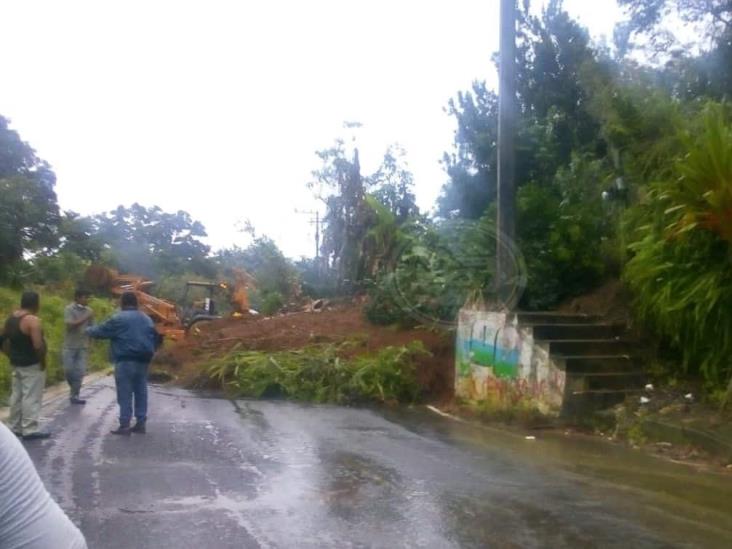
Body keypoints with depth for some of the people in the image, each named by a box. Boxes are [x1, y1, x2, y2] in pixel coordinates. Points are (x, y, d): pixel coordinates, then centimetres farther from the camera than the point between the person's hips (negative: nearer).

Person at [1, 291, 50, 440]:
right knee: (31, 397, -3)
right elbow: (38, 346, -27)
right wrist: (43, 361, -14)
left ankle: (15, 427, 24)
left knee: (17, 395, 16)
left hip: (16, 363, 9)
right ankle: (30, 430, 0)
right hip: (32, 365, -9)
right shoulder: (33, 320, -21)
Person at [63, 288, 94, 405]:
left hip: (83, 346, 2)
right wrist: (85, 318, -26)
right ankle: (74, 390, 24)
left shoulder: (89, 310, 2)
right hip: (70, 345, -2)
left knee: (80, 371, -1)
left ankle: (74, 395, 7)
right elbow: (70, 325, -20)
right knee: (68, 370, -1)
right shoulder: (69, 309, -8)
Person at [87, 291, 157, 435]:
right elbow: (154, 339, 20)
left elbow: (101, 331, 2)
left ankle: (124, 426, -4)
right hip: (143, 360, 7)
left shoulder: (119, 318, -7)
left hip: (126, 360, -6)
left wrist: (89, 330, 23)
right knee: (141, 392, 10)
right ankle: (140, 423, 13)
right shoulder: (147, 319, 15)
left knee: (125, 394, -4)